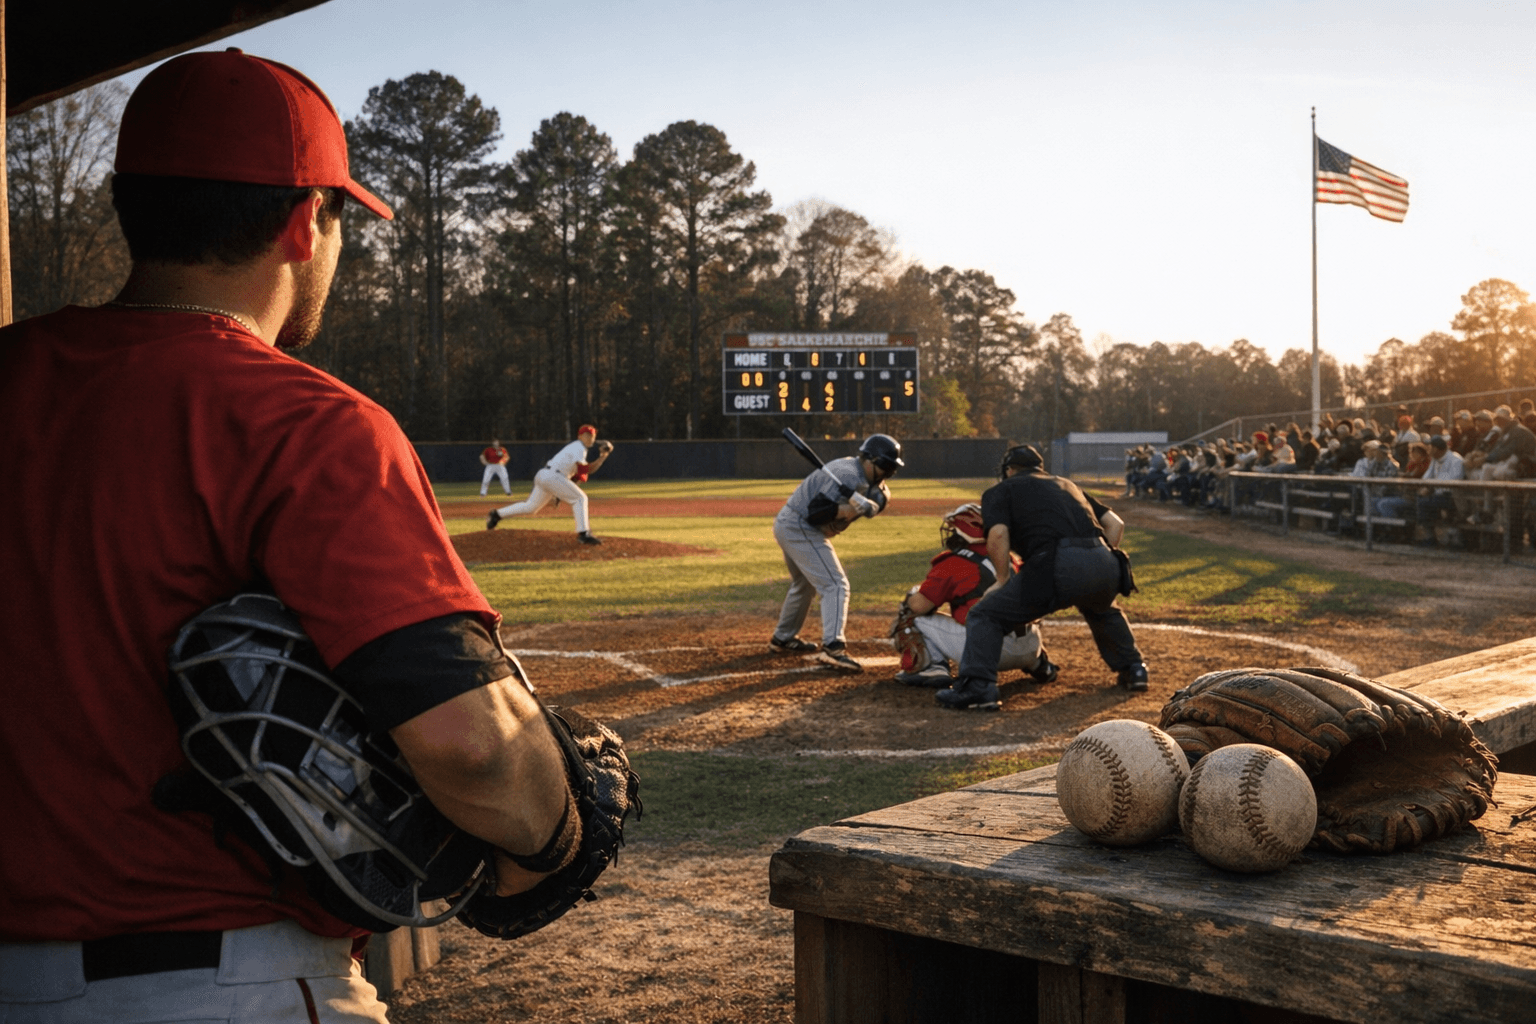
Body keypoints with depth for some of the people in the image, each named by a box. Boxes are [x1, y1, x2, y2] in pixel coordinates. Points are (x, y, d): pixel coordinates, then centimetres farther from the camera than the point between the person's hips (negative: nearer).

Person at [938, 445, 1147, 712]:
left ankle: (978, 687, -7)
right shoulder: (1067, 485, 36)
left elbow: (998, 534, -1)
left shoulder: (1001, 490, 20)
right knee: (1104, 609, 40)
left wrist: (1003, 578, 10)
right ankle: (1132, 668, 40)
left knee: (985, 615, 7)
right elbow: (1115, 523, 26)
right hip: (1105, 566, 6)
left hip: (1058, 566, -6)